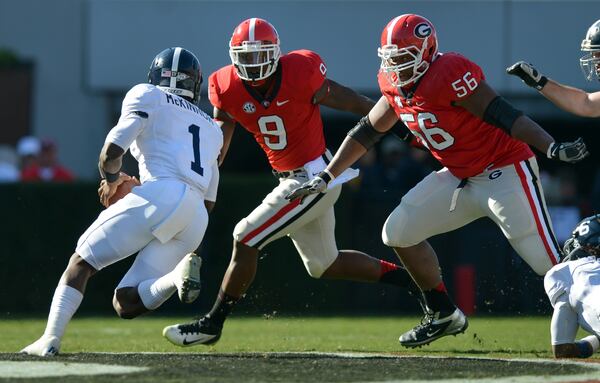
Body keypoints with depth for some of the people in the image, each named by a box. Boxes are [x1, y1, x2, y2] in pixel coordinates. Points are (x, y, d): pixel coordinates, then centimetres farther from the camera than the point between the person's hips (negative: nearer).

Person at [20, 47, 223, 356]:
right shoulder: (212, 128, 32)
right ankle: (179, 273, -22)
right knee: (126, 304, 5)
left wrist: (111, 181, 24)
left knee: (82, 262, 6)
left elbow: (112, 152, 2)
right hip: (196, 219, 5)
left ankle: (50, 339, -10)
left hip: (160, 195, -5)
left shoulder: (147, 98, 14)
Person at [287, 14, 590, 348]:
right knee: (399, 233, 7)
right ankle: (444, 316, 18)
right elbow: (367, 132, 15)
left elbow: (505, 116, -27)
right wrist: (325, 177, 15)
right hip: (461, 177, 9)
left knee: (549, 261, -14)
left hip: (505, 172, -9)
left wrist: (553, 148, -37)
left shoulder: (451, 74, -24)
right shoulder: (396, 85, 2)